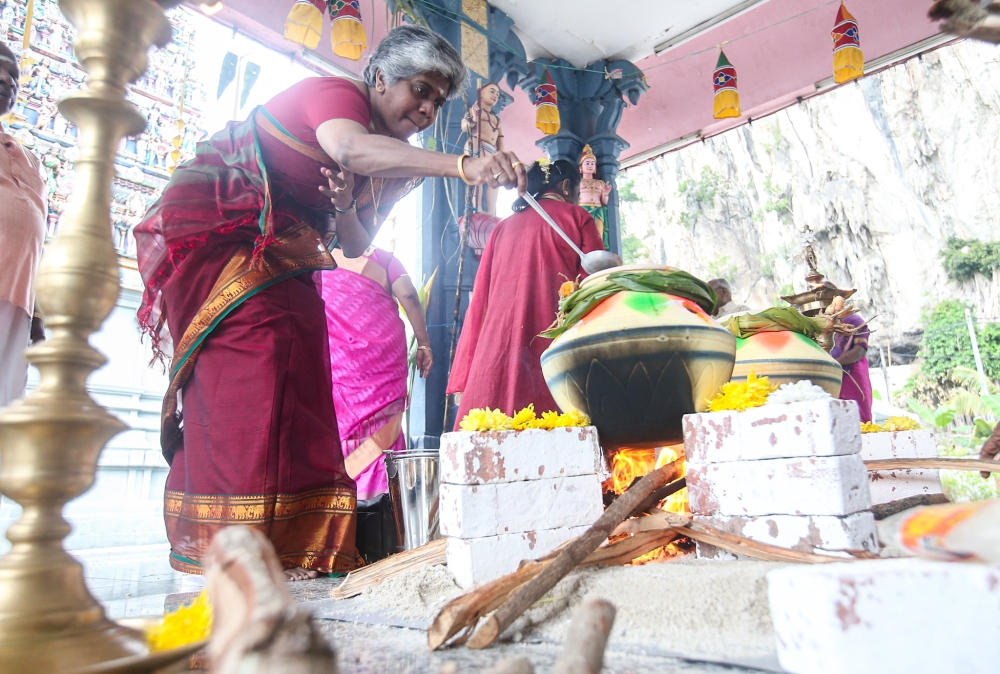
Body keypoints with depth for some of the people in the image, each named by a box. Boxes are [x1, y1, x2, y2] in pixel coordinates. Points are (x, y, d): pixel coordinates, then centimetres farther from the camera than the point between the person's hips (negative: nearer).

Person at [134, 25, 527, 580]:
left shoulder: (393, 163, 10)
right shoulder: (334, 93, -13)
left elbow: (355, 247, 6)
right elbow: (349, 147, -39)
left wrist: (345, 207, -17)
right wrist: (463, 166, -50)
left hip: (280, 259, 8)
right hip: (214, 229, -8)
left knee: (298, 386, -3)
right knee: (248, 366, -21)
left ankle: (293, 542, 0)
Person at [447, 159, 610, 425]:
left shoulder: (503, 227, 20)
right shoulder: (577, 217, 11)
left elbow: (480, 299, 15)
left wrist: (463, 377, 14)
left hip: (496, 349, 4)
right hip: (553, 348, -4)